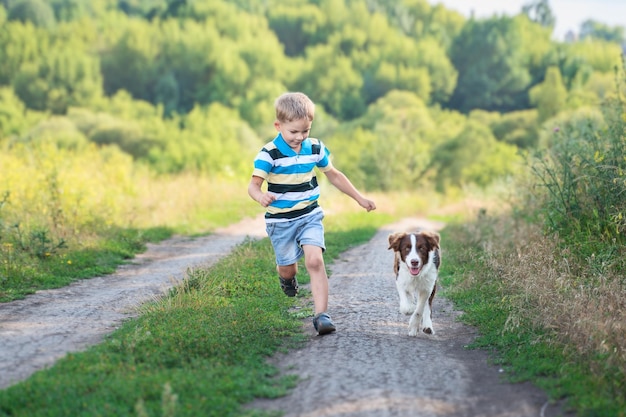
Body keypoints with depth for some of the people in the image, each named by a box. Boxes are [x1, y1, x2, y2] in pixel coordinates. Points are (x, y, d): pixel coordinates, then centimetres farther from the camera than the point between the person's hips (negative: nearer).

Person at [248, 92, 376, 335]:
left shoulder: (316, 149, -1)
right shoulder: (269, 154, -15)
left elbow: (334, 175, 14)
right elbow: (253, 184, -20)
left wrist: (360, 199, 17)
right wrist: (260, 197, -45)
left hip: (310, 216, 2)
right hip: (280, 221, -2)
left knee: (315, 260, -17)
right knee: (288, 268, 9)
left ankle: (321, 315, -18)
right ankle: (286, 276, 49)